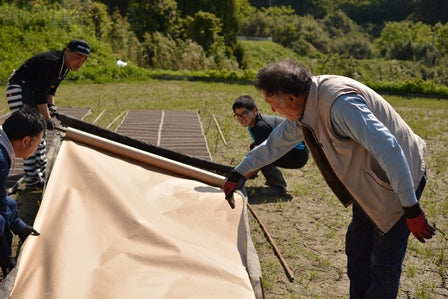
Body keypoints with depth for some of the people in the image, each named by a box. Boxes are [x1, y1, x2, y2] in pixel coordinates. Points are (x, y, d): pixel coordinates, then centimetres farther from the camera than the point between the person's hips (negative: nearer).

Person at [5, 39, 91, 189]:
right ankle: (32, 180, -11)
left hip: (31, 90, 11)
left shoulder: (65, 65, 3)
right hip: (18, 89, -11)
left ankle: (41, 173, 24)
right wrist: (47, 118, -24)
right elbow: (40, 93, -27)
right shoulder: (50, 63, -27)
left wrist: (51, 105, -3)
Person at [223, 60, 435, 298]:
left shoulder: (340, 103, -34)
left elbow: (389, 150, -36)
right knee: (357, 251, 17)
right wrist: (238, 173, 19)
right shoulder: (305, 107, -3)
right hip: (369, 182, 9)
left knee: (384, 264, -2)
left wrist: (411, 209, -32)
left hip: (400, 178, -9)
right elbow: (275, 144, 12)